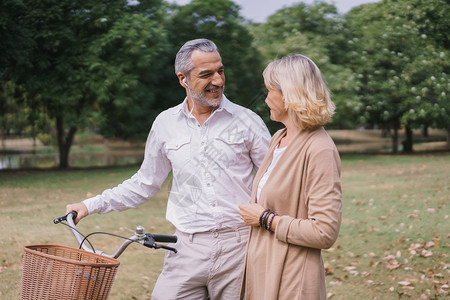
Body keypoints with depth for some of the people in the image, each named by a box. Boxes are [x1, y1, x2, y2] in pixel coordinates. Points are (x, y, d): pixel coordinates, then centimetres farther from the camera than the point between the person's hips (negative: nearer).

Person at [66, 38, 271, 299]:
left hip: (239, 246, -1)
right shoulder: (166, 124, 7)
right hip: (188, 249, 1)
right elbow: (145, 184, 16)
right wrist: (92, 205, 13)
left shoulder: (247, 121, 1)